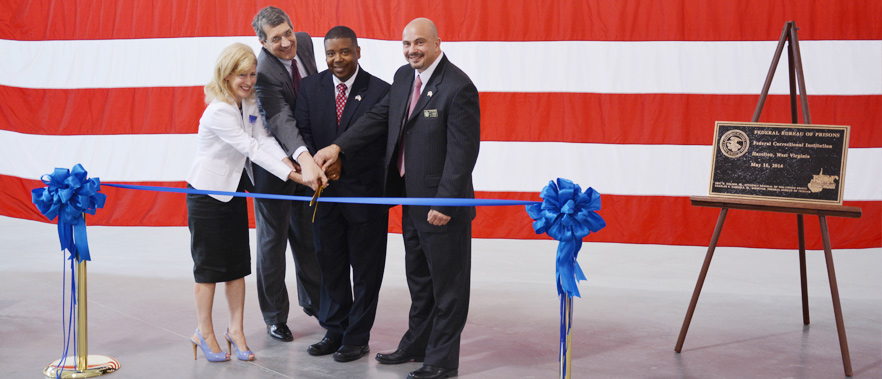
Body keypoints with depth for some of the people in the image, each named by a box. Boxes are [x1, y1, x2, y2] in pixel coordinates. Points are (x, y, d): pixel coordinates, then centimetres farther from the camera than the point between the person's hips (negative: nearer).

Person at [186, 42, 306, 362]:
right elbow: (252, 149, -29)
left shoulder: (250, 104, 1)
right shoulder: (219, 111, -24)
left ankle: (235, 330, 18)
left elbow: (265, 140, -7)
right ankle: (204, 333, 16)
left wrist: (295, 166, -23)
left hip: (235, 191, 7)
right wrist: (295, 176, -33)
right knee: (209, 263, 2)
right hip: (207, 192, -7)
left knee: (238, 263, 9)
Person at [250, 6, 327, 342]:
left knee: (307, 235, 19)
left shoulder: (304, 42, -4)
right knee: (272, 240, 7)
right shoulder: (264, 73, -27)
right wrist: (303, 158, -57)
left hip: (306, 157, 7)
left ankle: (312, 300, 36)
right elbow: (281, 120, -41)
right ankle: (275, 316, 20)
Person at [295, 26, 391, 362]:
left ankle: (357, 338, 21)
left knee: (365, 269, 7)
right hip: (325, 191, 4)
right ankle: (335, 330, 30)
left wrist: (390, 190, -14)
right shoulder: (310, 87, 3)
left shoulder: (380, 91, -8)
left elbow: (386, 142, -7)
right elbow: (302, 132, -1)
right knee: (330, 265, 15)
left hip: (366, 193, -3)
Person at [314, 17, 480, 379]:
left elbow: (463, 151, -20)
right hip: (412, 198, 9)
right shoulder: (404, 77, 8)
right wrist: (338, 146, -2)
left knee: (447, 284, 5)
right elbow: (378, 117, 10)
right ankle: (417, 344, 37)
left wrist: (444, 203, -22)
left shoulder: (458, 87, -18)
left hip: (443, 204, -8)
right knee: (419, 279, 21)